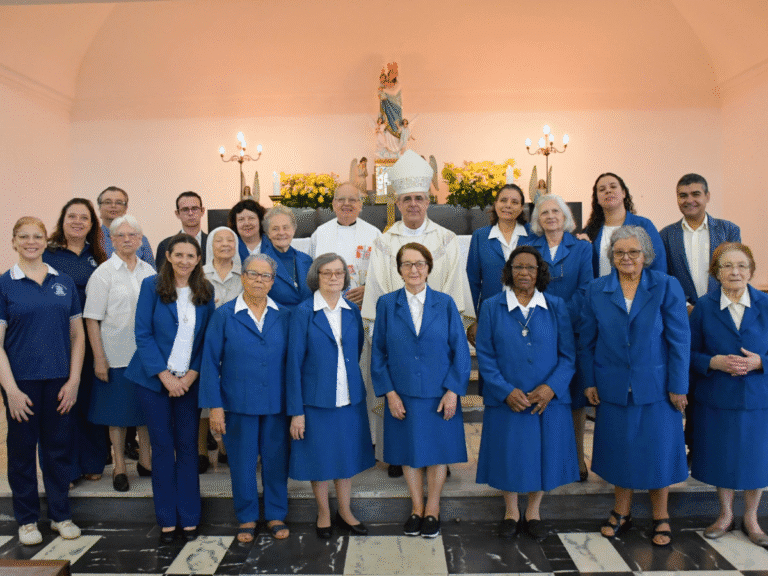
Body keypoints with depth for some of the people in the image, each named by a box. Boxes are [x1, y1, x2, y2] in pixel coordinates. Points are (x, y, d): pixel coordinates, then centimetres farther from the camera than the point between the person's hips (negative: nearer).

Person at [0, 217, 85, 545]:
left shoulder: (64, 283, 5)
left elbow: (77, 335, 6)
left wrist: (73, 381, -1)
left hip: (59, 381, 2)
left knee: (58, 448, 10)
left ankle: (60, 515, 26)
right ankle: (27, 518, 27)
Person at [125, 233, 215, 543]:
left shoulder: (205, 291, 3)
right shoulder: (152, 286, -4)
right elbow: (143, 334, -6)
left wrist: (191, 375, -7)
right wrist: (166, 377, -11)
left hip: (189, 380, 2)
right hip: (155, 378, -2)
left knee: (188, 446, 4)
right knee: (162, 446, 4)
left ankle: (189, 517, 17)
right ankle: (167, 519, 18)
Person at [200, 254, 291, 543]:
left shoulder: (284, 316, 3)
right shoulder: (224, 315, -1)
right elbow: (210, 363, -1)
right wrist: (215, 406, -6)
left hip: (277, 404, 1)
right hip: (239, 404, -1)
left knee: (276, 460, 10)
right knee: (242, 462, 10)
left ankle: (276, 516, 30)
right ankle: (247, 518, 29)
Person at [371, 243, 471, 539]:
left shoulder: (445, 303, -1)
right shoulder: (386, 304, -1)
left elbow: (460, 350, -1)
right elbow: (378, 352, 1)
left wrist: (453, 391, -8)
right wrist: (389, 392, -6)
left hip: (439, 395, 0)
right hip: (402, 395, 1)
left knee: (437, 451, 11)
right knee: (409, 451, 12)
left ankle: (432, 509, 30)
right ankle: (416, 508, 31)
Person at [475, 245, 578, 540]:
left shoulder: (556, 307, 2)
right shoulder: (492, 307, 0)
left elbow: (568, 355, 1)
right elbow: (485, 356, -3)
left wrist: (551, 387, -14)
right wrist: (506, 391, -14)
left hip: (548, 399, 1)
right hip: (506, 399, -1)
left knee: (543, 454, 10)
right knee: (509, 455, 8)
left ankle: (533, 512, 31)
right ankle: (511, 512, 30)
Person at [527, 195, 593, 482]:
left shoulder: (582, 248, 6)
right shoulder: (529, 248, 9)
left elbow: (584, 290, -3)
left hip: (572, 330, 0)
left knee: (575, 393, 5)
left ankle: (578, 457, 18)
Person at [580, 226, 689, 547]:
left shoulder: (666, 287, -4)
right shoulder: (597, 291, 1)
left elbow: (679, 339, -4)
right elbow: (587, 341, 5)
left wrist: (678, 386, -6)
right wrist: (589, 382, 1)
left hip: (656, 387, -1)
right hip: (614, 388, 2)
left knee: (658, 450, 8)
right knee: (620, 450, 12)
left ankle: (660, 518, 28)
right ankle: (621, 513, 30)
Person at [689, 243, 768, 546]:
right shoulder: (704, 306, -3)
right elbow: (691, 353, -2)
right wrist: (714, 362, -19)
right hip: (716, 398, 0)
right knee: (721, 458, 12)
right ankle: (725, 514, 34)